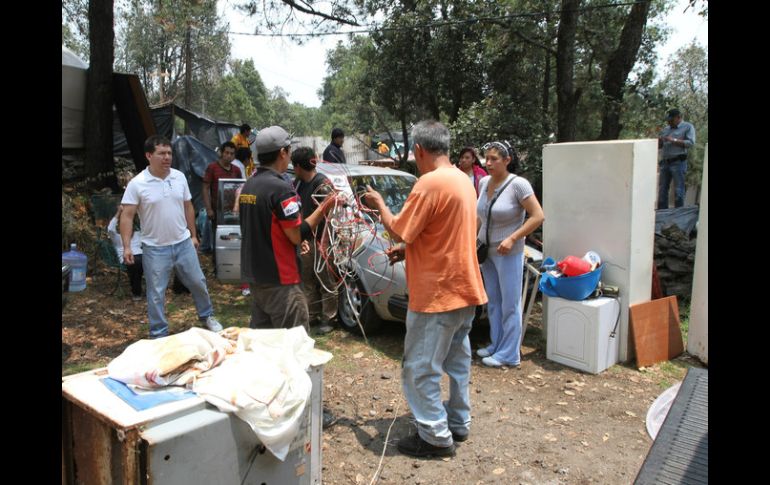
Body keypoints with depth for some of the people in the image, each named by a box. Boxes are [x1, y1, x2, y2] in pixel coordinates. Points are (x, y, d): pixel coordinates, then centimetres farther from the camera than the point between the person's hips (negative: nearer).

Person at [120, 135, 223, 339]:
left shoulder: (179, 177, 1)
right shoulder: (137, 184, -12)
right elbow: (127, 216, -11)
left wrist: (193, 235, 11)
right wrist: (126, 246, -18)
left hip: (183, 243, 4)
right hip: (155, 248, -3)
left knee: (198, 282, 15)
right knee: (156, 293, 6)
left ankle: (207, 316, 37)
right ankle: (159, 334, 20)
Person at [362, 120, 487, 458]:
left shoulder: (430, 183, -20)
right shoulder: (463, 180, 10)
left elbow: (398, 230, -17)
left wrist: (379, 203, 0)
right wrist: (408, 248, 12)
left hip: (436, 294, -10)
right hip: (465, 290, 10)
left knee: (420, 368, 2)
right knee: (457, 362, 19)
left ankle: (436, 437, 10)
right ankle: (458, 424, 32)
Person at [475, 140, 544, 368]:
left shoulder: (518, 184, -17)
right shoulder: (483, 183, 2)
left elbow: (538, 216, -18)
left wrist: (512, 239, -22)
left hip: (508, 254, -7)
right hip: (487, 251, 7)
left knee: (509, 305, 3)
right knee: (493, 302, 16)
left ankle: (509, 354, 12)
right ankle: (496, 345, 30)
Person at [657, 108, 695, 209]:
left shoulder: (688, 127, 2)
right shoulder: (665, 129, 18)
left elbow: (691, 142, -10)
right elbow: (659, 145, 20)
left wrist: (673, 140, -14)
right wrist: (658, 141, -3)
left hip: (678, 162, -6)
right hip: (665, 162, 6)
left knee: (678, 190, -5)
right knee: (662, 189, 6)